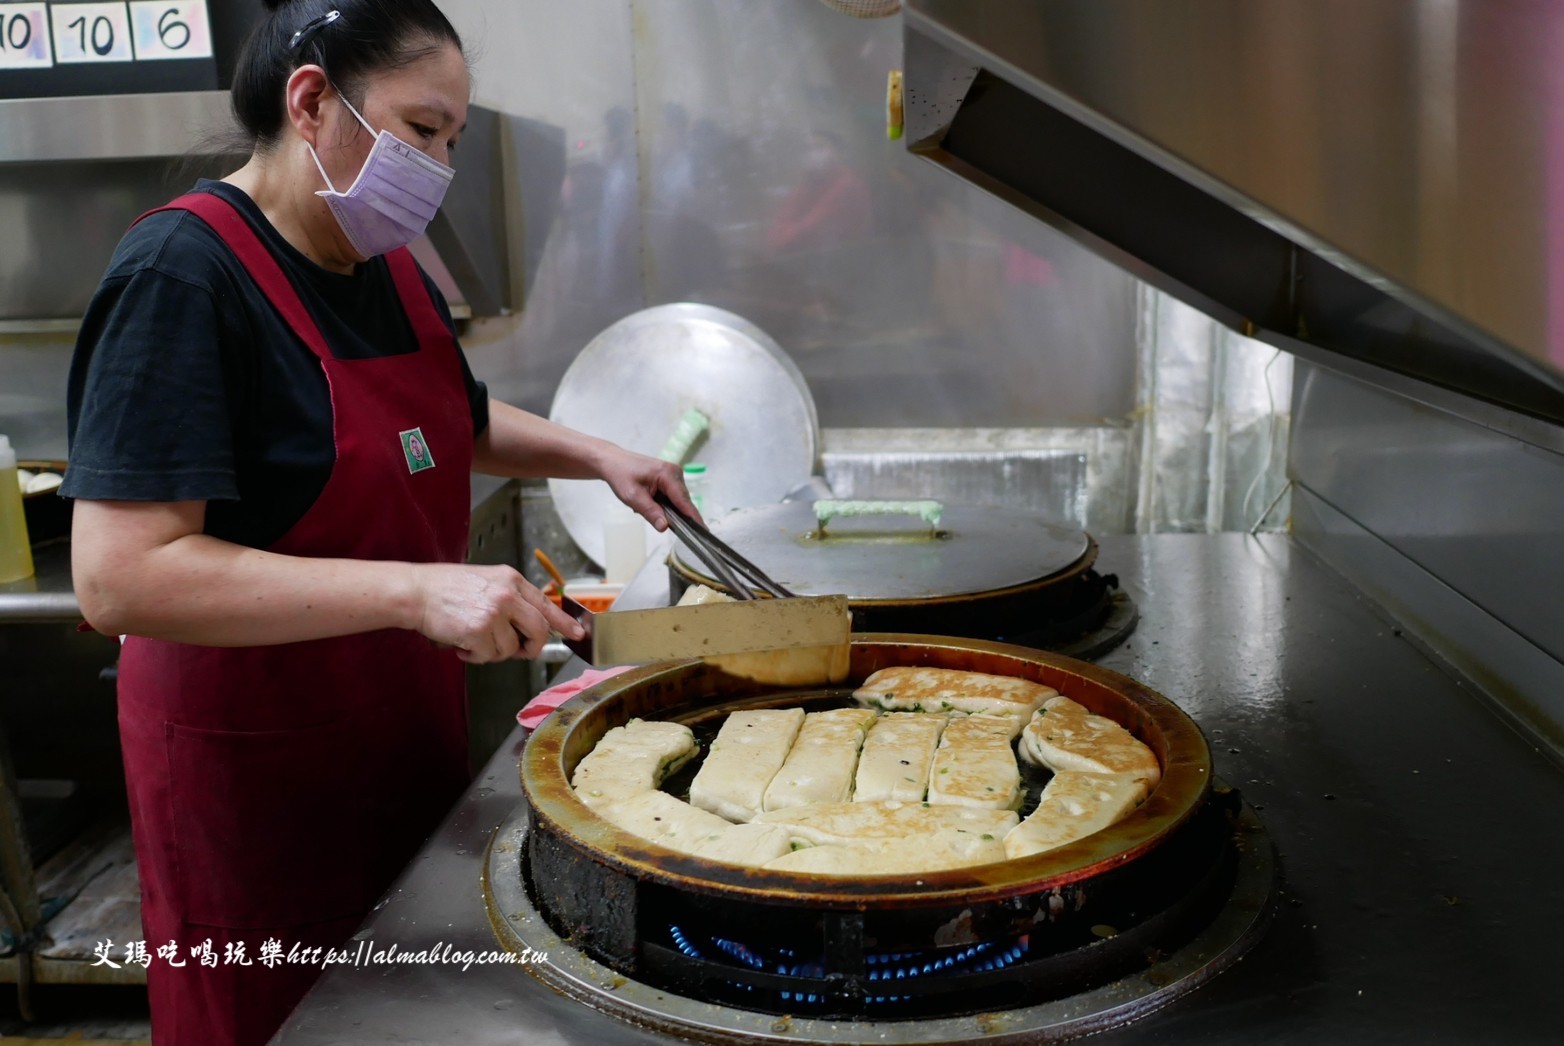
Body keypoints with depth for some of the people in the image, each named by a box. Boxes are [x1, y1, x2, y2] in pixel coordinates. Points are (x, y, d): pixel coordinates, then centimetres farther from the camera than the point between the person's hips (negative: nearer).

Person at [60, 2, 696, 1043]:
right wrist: (418, 588, -34)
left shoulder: (392, 270, 4)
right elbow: (120, 578, -29)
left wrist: (597, 456, 8)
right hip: (255, 760, -7)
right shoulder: (180, 275, -21)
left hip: (409, 722, 8)